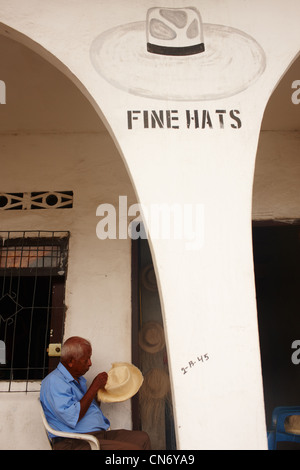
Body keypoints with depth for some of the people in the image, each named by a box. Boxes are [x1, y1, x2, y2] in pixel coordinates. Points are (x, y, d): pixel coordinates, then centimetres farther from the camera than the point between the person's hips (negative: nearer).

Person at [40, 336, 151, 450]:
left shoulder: (78, 379, 20)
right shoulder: (53, 381, -11)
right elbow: (72, 418, -22)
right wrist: (94, 387, -15)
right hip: (74, 443, -9)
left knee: (142, 438, -4)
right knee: (133, 448, -23)